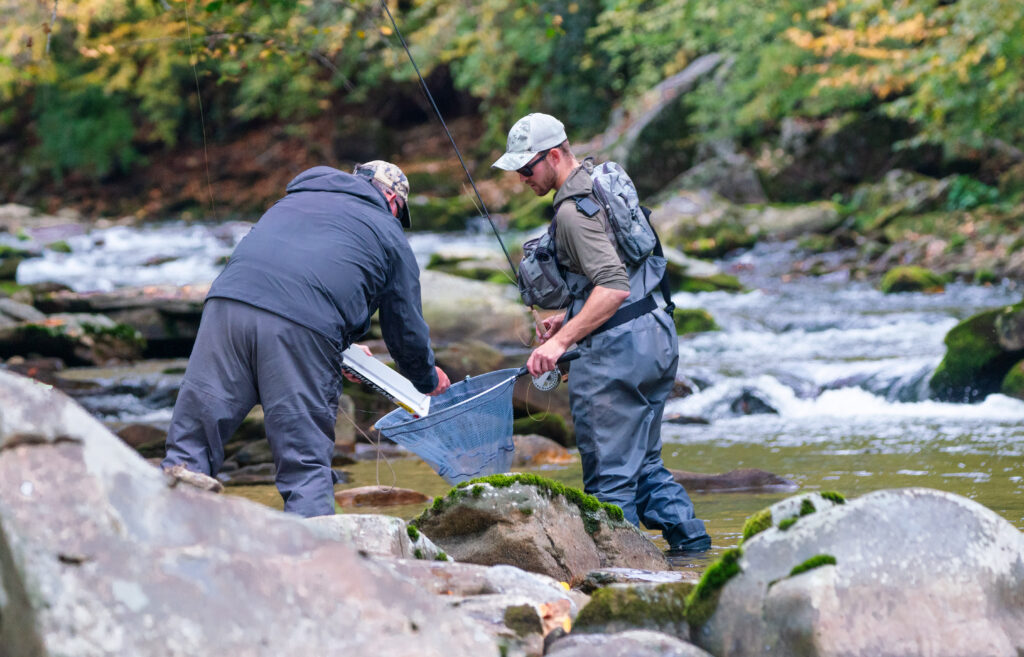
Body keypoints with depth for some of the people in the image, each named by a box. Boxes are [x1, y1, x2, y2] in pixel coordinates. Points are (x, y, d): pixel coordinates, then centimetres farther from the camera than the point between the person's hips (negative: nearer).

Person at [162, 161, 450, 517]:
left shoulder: (295, 199, 36)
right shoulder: (389, 235, 22)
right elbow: (406, 328, 26)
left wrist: (342, 350, 53)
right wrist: (428, 379, 47)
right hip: (304, 330, -3)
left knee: (191, 439, 4)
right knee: (307, 464, 3)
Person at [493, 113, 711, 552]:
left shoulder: (574, 211, -17)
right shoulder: (600, 182, 14)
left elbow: (615, 288, -27)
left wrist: (562, 340, -27)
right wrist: (570, 319, 20)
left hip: (617, 349, -10)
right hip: (657, 335, 10)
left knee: (609, 474, -4)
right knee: (643, 462, 19)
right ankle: (689, 538, 19)